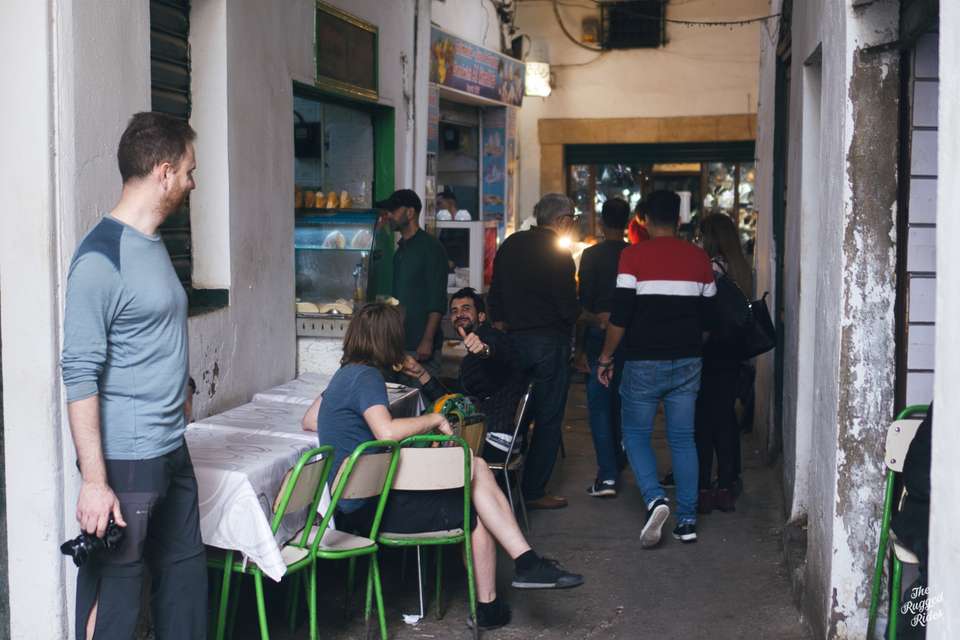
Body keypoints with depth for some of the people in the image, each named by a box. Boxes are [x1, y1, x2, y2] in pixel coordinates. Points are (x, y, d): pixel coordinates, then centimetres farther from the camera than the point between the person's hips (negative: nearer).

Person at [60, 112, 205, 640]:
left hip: (172, 454, 9)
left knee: (185, 577, 17)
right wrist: (94, 481, -21)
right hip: (124, 463, -9)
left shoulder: (154, 245, 12)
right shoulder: (102, 256, -16)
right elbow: (80, 375, -19)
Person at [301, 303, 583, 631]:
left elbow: (310, 420, 24)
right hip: (369, 507, -9)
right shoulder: (366, 376, -16)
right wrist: (434, 419, -18)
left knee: (475, 467, 3)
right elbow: (387, 432, -32)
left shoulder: (346, 373, 13)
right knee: (475, 514, -2)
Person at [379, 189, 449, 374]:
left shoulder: (430, 247, -7)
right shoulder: (400, 250, 18)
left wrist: (427, 341, -21)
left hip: (420, 345, -8)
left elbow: (437, 301, -14)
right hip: (400, 343, 8)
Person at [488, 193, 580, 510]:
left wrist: (501, 328, 17)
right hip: (550, 341, -6)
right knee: (548, 419, 2)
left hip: (513, 339, 6)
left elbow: (494, 296, 11)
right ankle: (534, 491, 4)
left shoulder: (510, 244, 8)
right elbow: (568, 308, -14)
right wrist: (576, 311, 7)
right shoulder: (558, 252, -11)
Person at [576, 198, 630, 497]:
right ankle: (616, 465, 29)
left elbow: (584, 302, -8)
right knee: (620, 404, 17)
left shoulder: (592, 255, -7)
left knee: (599, 406, -2)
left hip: (599, 335, -3)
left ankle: (607, 475, -11)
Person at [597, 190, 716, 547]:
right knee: (683, 437, 10)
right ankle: (687, 519, 9)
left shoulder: (634, 256, -7)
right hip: (687, 362, 4)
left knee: (636, 433, 9)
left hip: (645, 362, -4)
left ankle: (655, 498, -13)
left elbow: (620, 315, -11)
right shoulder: (699, 259, 6)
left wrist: (606, 358, 0)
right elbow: (708, 317, 11)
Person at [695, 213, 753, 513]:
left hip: (710, 352, -7)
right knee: (726, 416, 12)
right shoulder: (743, 269, 8)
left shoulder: (712, 267, -15)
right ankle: (727, 488, 17)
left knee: (704, 420, 0)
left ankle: (704, 489, 2)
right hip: (732, 353, 7)